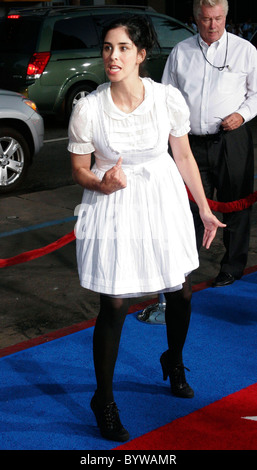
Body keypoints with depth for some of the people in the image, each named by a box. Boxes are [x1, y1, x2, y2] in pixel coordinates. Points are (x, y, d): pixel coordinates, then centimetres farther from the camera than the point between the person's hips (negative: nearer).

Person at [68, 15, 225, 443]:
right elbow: (79, 170, -4)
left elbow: (184, 157, 2)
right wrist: (104, 183, -25)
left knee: (180, 292, 14)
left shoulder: (169, 99, -11)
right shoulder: (88, 108, -15)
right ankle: (104, 400, 18)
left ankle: (174, 363, 46)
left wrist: (204, 209, 8)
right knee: (114, 305, -2)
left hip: (163, 199, 3)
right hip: (112, 206, -2)